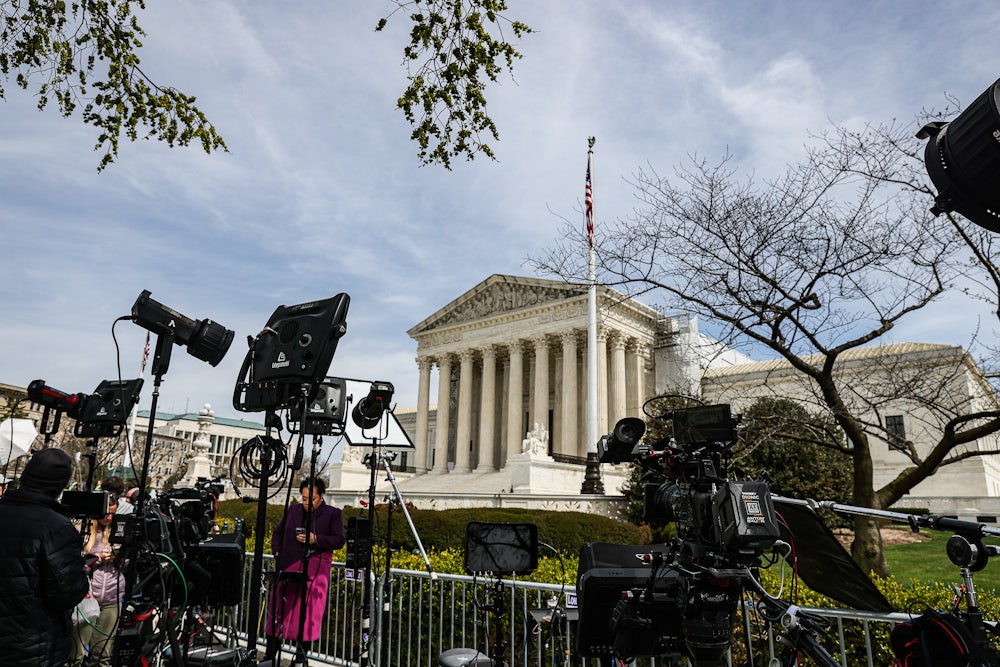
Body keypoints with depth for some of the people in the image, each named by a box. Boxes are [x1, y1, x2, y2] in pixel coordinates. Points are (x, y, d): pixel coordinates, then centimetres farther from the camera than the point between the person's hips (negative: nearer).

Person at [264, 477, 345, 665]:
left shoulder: (333, 514, 1)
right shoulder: (293, 510, 13)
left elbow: (339, 540, -5)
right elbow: (278, 532, 22)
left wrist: (316, 539, -16)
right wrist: (277, 552, 6)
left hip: (314, 571, -3)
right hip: (287, 569, 3)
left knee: (308, 613, -2)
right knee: (278, 610, 7)